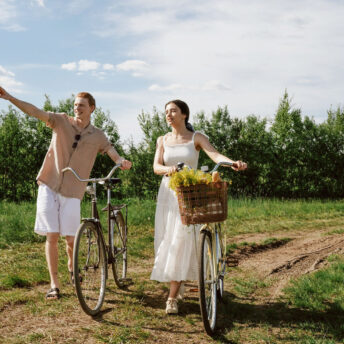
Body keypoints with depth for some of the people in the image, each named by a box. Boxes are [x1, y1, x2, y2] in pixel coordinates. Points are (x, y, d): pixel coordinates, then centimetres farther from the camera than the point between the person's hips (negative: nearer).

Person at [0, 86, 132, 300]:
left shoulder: (97, 136, 5)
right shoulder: (61, 121, 3)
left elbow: (111, 151, -5)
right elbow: (35, 112, -6)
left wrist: (122, 161, -29)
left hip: (73, 192, 0)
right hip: (49, 187, 0)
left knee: (71, 239, 0)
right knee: (52, 236, -3)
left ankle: (72, 267, 33)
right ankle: (54, 284, 6)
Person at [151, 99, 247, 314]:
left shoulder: (196, 138, 0)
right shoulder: (163, 140, 10)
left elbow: (215, 154, -16)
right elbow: (156, 167, -2)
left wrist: (233, 163, -37)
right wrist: (168, 169, -26)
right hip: (168, 193, 4)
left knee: (181, 240, -10)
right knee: (166, 241, 4)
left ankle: (172, 298, -6)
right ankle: (179, 284, 28)